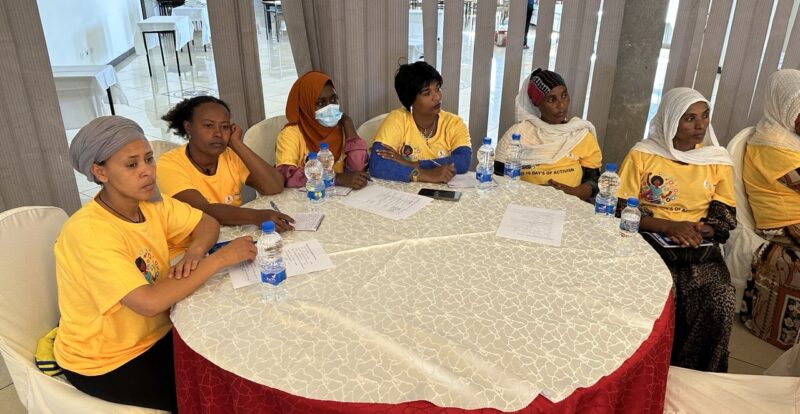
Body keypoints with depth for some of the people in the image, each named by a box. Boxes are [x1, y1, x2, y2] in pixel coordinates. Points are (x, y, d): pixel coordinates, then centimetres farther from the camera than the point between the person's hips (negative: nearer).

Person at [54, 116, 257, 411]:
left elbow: (208, 222, 2)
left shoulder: (151, 203, -7)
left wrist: (195, 252, -20)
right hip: (105, 363, -6)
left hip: (154, 334, 6)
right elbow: (150, 302, -37)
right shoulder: (88, 231, -29)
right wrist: (220, 258, -30)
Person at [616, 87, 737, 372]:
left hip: (700, 249, 3)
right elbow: (621, 210, -3)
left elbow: (725, 219, 8)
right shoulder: (642, 155, 1)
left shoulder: (718, 161, 9)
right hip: (649, 242, -2)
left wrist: (698, 231, -14)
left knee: (721, 302, -23)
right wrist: (668, 226, -16)